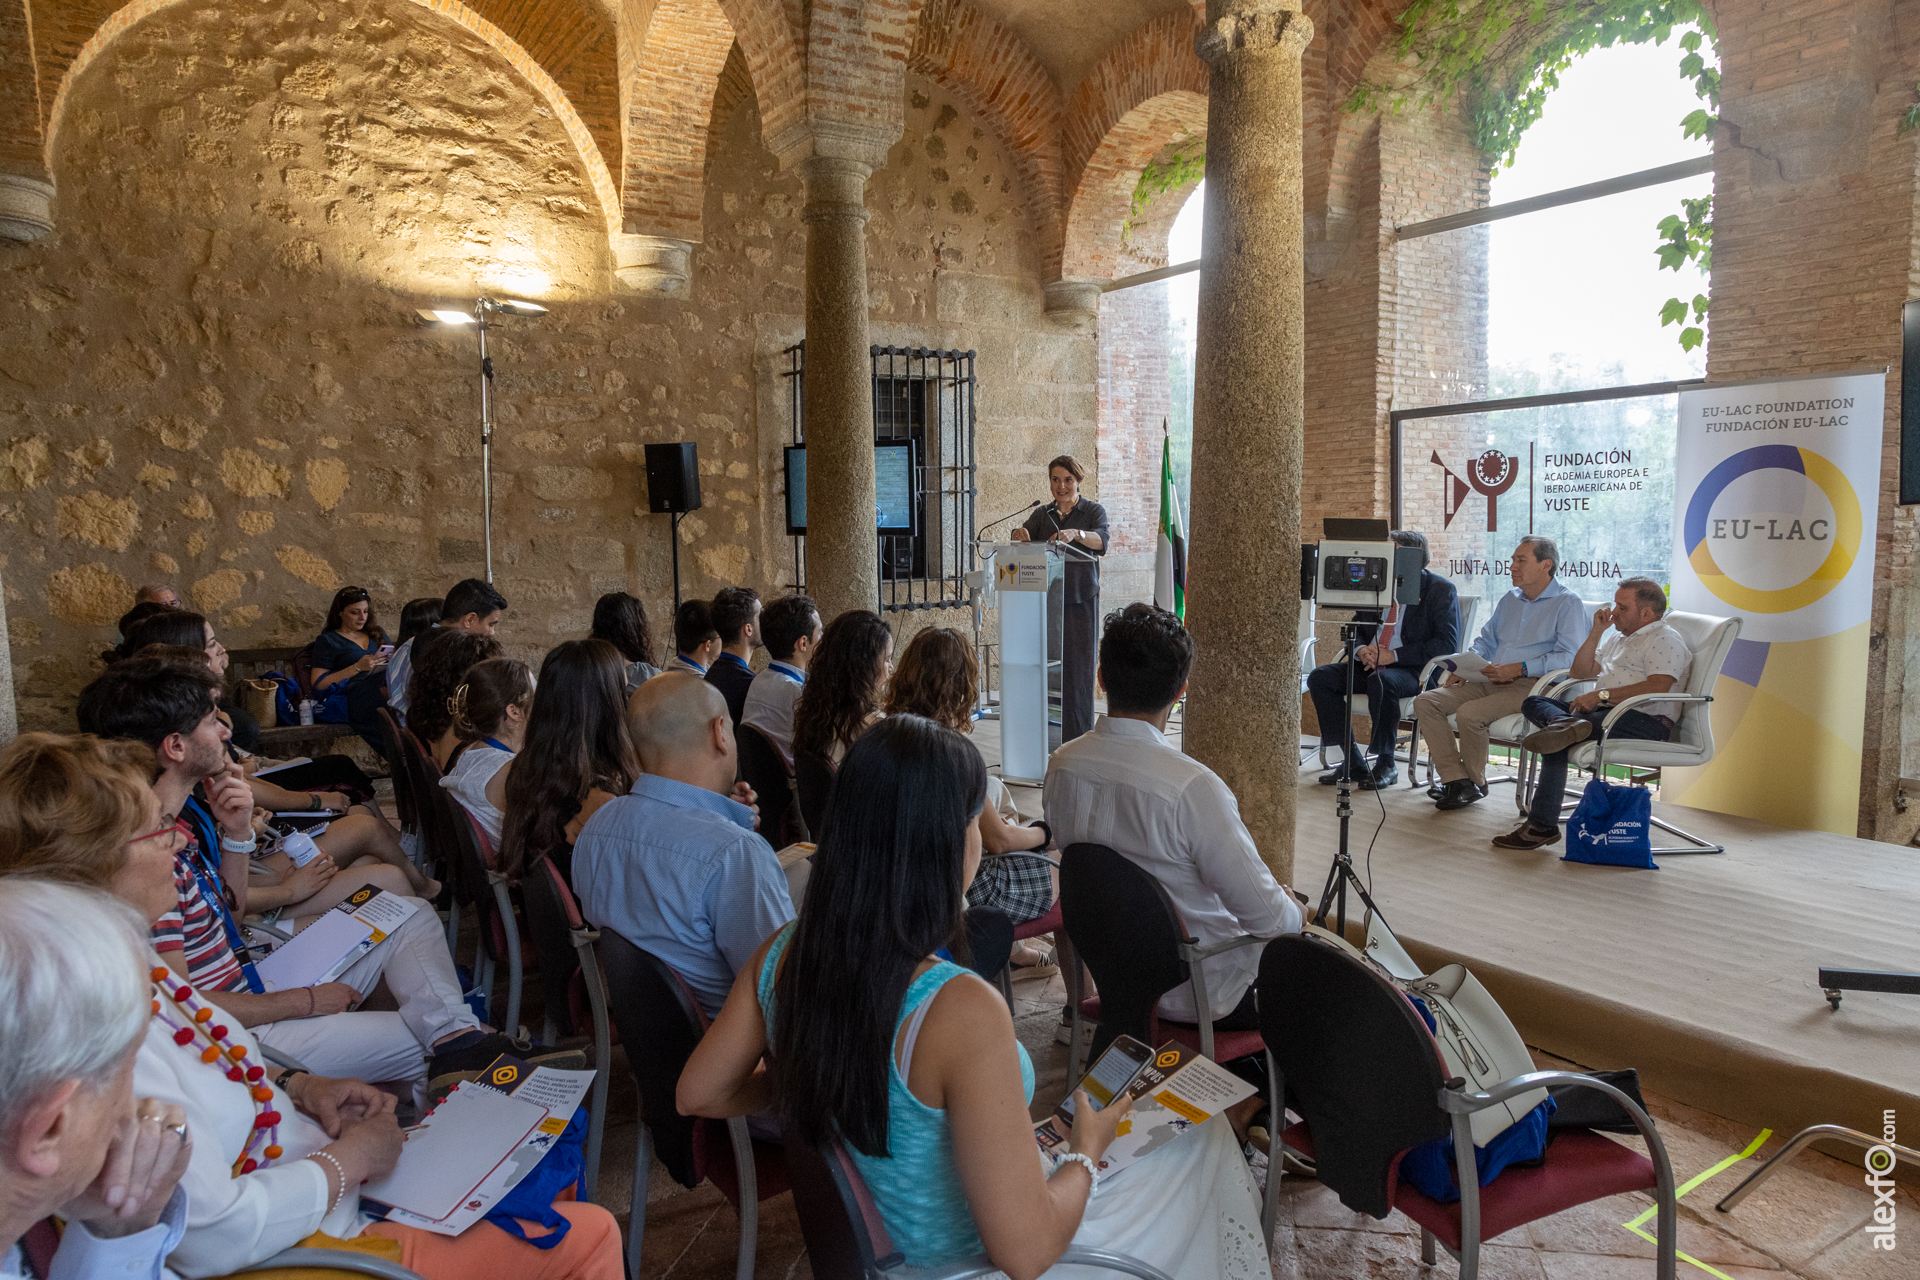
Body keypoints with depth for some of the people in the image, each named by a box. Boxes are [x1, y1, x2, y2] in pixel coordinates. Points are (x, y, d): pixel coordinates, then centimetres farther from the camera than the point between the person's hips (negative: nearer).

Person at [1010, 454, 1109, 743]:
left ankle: (1078, 740, 1)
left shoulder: (1093, 511, 4)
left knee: (1078, 669, -5)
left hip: (1081, 600, -3)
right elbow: (1024, 534, 0)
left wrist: (1075, 533, -35)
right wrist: (1020, 533, -24)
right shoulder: (1042, 514, 15)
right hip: (1047, 599, 3)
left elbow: (1102, 540, -15)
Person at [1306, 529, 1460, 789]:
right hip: (1372, 666, 7)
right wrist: (1361, 650, -5)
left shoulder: (1441, 590, -3)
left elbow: (1447, 644, -12)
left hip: (1414, 670, -7)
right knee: (1319, 677, -14)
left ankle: (1386, 765, -19)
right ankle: (1352, 762, -10)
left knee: (1381, 680, -38)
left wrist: (1394, 655, -19)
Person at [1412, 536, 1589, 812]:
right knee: (1425, 702, -11)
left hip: (1529, 686, -8)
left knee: (1469, 713, -32)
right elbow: (1485, 641, 29)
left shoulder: (1568, 604, -1)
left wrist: (1519, 669, -22)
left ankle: (1475, 782, -6)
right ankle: (1456, 779, -17)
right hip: (1489, 682, 8)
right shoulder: (1509, 600, 23)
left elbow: (1569, 657, -14)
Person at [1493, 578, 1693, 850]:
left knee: (1559, 740, -29)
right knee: (1533, 702, -6)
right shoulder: (1617, 638, 27)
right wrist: (1595, 633, 15)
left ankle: (1542, 825, -29)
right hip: (1604, 712, 9)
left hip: (1644, 721, -9)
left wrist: (1602, 695, -22)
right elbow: (1580, 672, 25)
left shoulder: (1665, 639, -2)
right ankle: (1567, 724, -41)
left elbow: (1658, 687, -20)